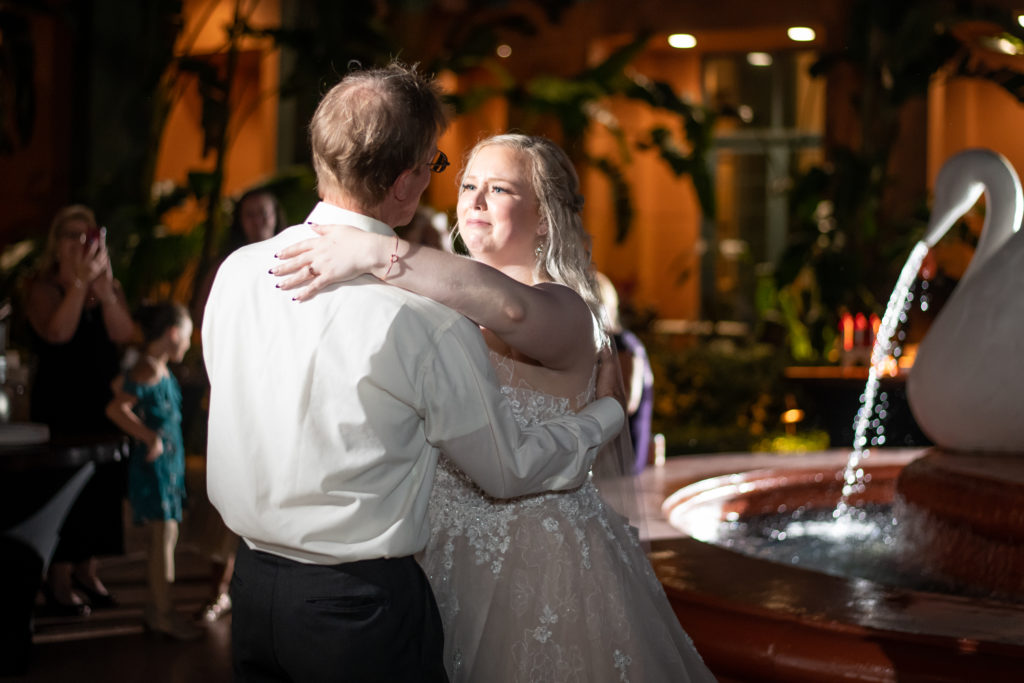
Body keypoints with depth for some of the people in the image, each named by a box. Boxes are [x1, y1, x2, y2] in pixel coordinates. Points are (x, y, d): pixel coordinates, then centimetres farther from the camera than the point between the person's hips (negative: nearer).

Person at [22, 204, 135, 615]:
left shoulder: (109, 287, 10)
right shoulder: (42, 286, -4)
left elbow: (123, 334, -7)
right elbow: (57, 332, -22)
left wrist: (102, 286, -15)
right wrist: (79, 281, -20)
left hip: (103, 404, 5)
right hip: (59, 407, -5)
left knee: (102, 485, 6)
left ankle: (86, 570, 19)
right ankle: (59, 581, 2)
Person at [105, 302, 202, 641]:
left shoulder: (158, 369, 11)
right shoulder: (149, 371, -18)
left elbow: (119, 385, 24)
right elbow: (115, 408, -27)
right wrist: (149, 436, -22)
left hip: (168, 463, 10)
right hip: (155, 464, -10)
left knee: (163, 537, 13)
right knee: (164, 534, -6)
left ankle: (156, 607, 21)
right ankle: (163, 613, 0)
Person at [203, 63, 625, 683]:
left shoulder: (236, 271, -3)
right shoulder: (428, 322, -20)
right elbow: (511, 471, -6)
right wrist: (609, 412, 12)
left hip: (252, 586, 6)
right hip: (362, 609, -6)